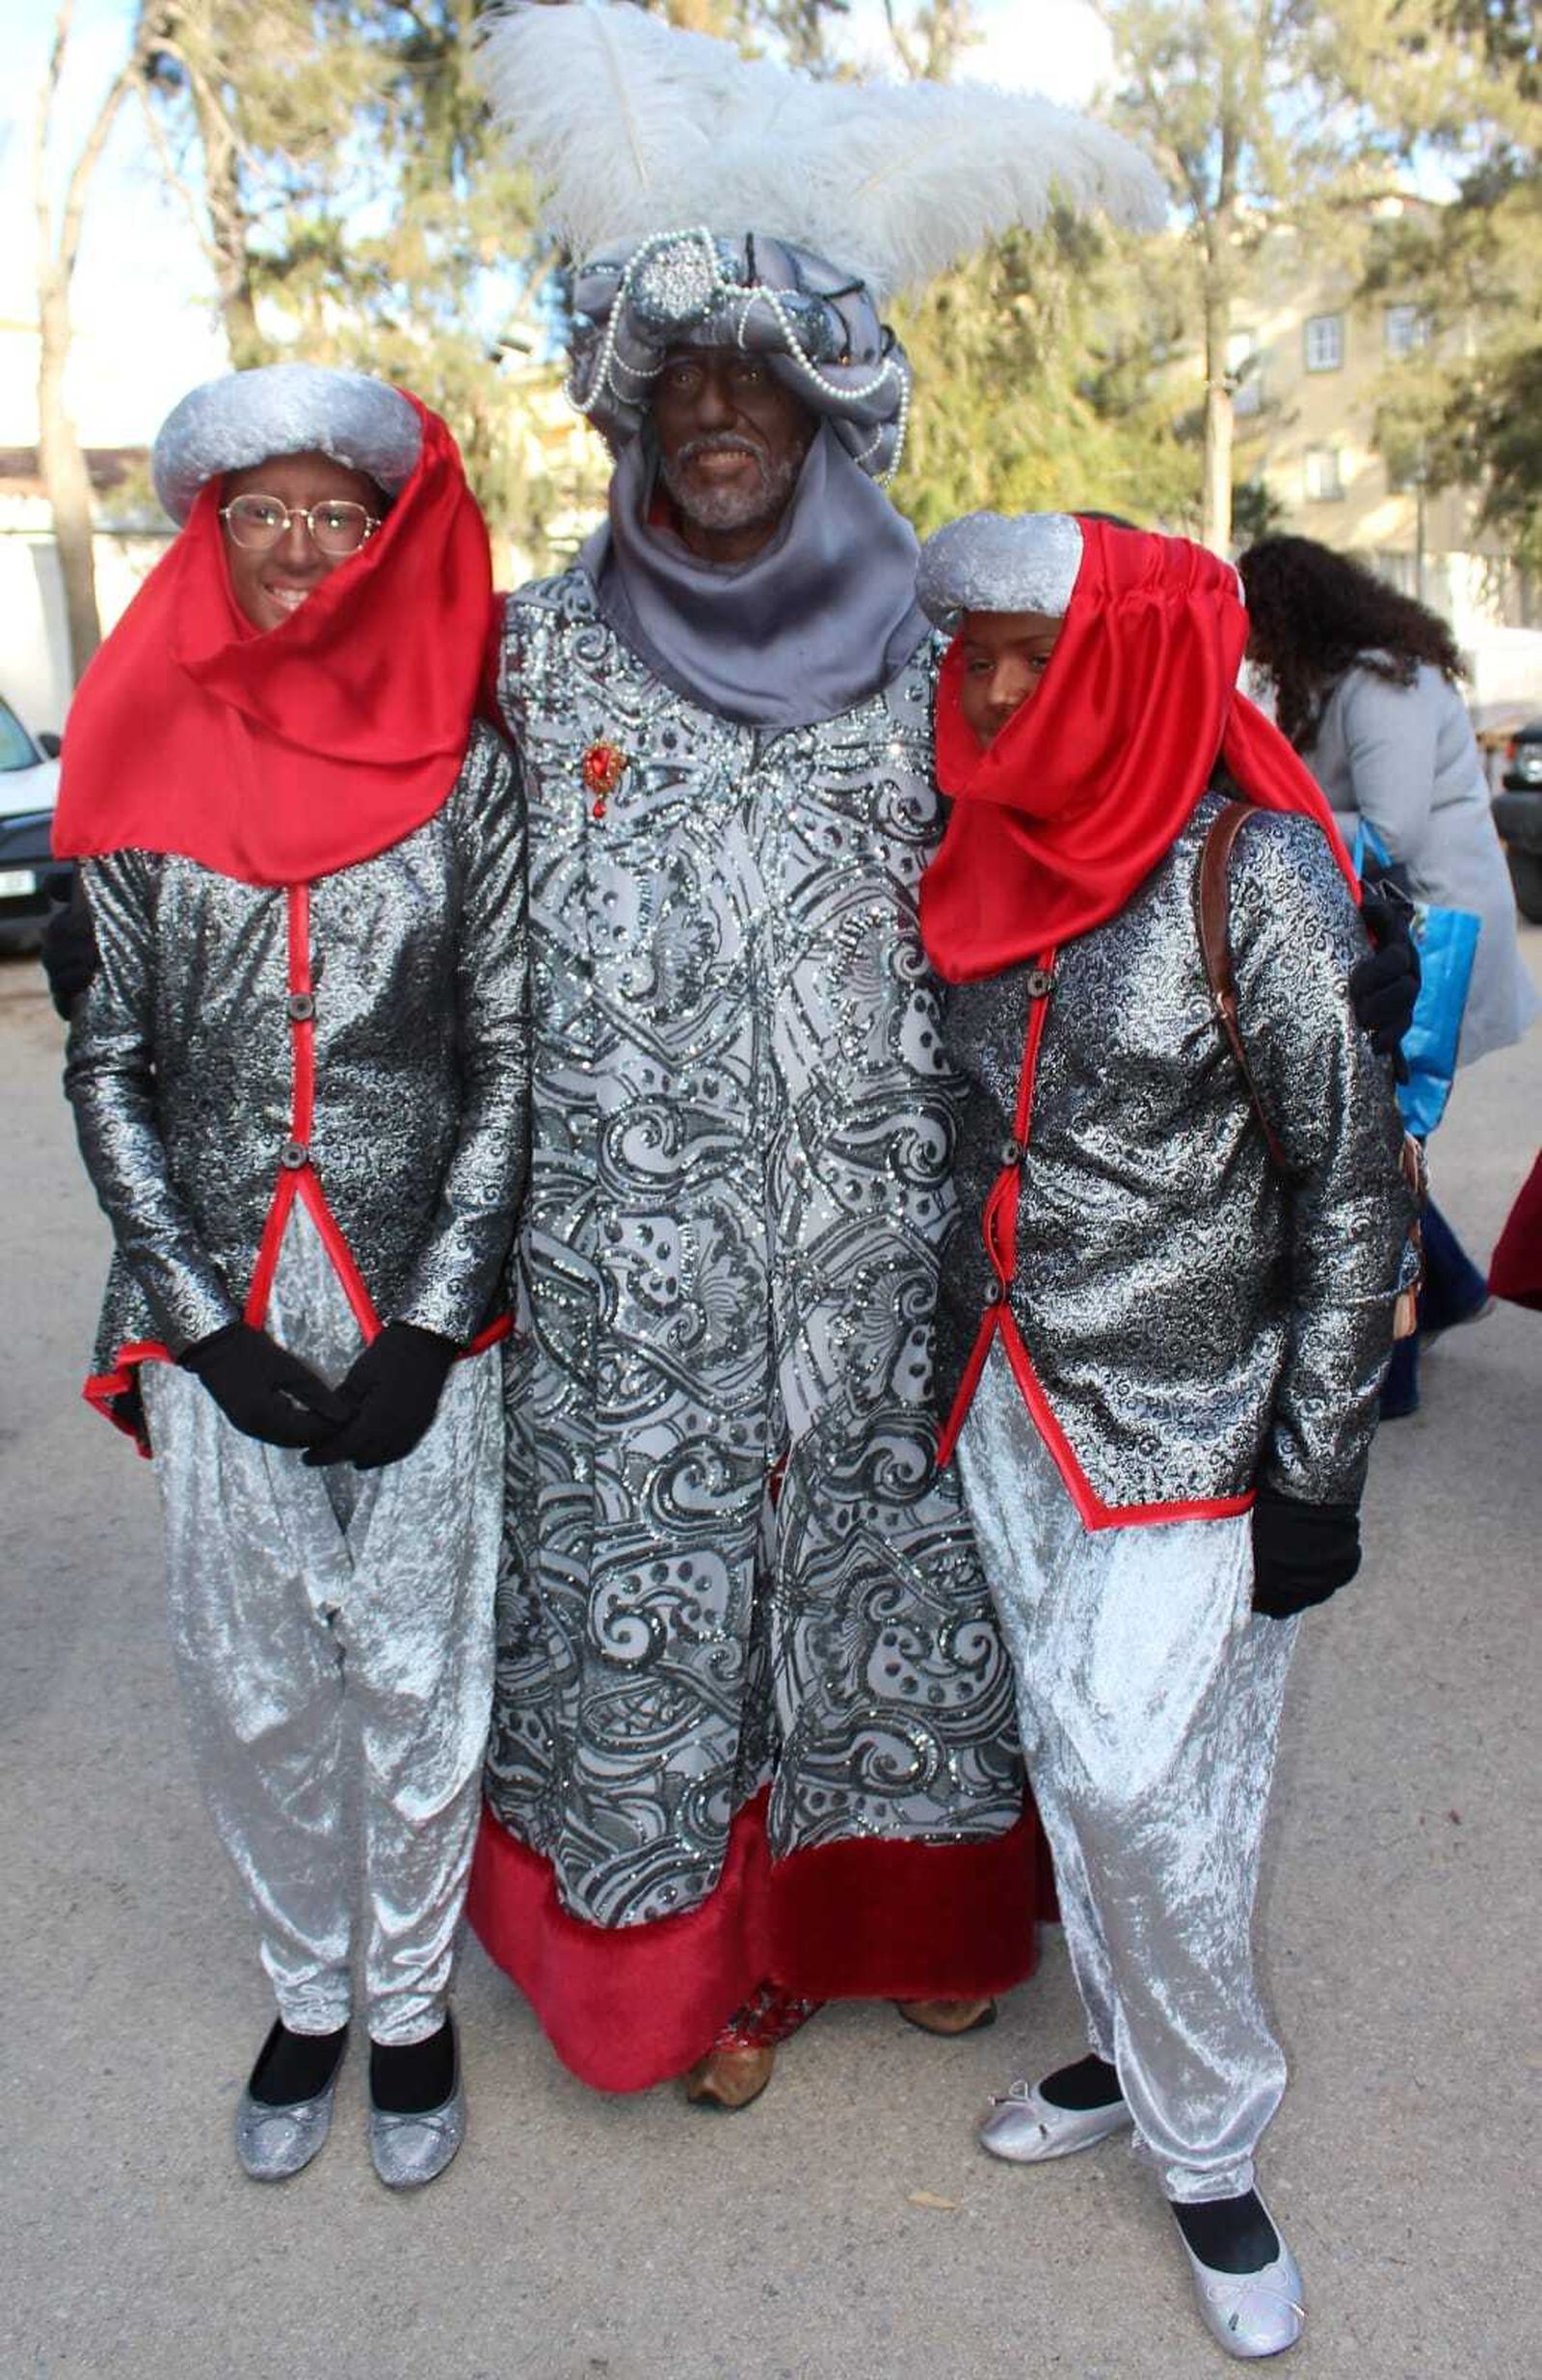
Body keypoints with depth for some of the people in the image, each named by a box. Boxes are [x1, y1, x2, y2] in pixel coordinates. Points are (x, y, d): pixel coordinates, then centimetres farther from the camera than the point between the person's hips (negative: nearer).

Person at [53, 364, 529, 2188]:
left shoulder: (466, 775, -1)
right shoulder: (148, 775, 3)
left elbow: (507, 1059, -2)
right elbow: (108, 1065, 4)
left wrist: (431, 1323, -9)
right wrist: (206, 1323, -4)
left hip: (424, 1316, -1)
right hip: (220, 1320, 2)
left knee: (418, 1682, 9)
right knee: (253, 1692, 12)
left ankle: (410, 1999, 33)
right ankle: (307, 1991, 37)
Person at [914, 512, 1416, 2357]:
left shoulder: (1249, 872, -15)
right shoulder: (999, 861, 3)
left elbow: (1355, 1191, -12)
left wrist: (1315, 1472, -13)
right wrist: (960, 1364, 15)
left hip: (1190, 1424, -6)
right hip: (1015, 1404, 6)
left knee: (1139, 1784, -3)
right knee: (1072, 1759, 16)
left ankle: (1204, 2148, 21)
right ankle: (1135, 2056, 38)